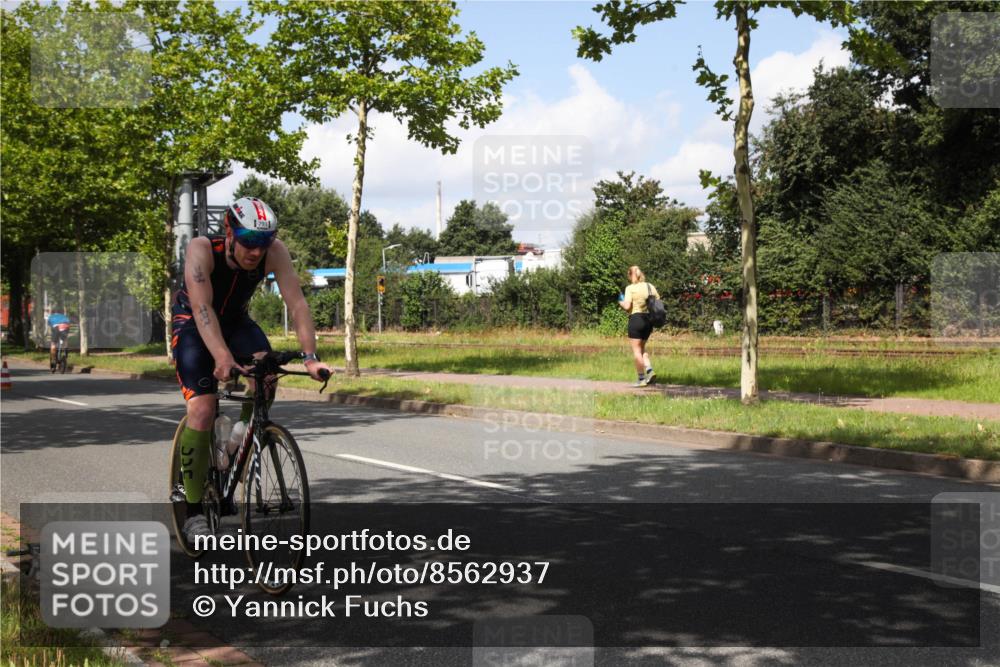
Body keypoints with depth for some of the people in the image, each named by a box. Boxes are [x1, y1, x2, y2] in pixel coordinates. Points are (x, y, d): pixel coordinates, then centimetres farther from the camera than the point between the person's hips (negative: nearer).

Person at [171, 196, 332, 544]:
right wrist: (223, 358, -56)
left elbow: (296, 303, -29)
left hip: (235, 319, 3)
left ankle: (244, 432, 0)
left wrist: (310, 357, -41)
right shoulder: (202, 249, -32)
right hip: (192, 323, -3)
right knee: (202, 411, -17)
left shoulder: (274, 251, -24)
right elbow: (202, 307, -41)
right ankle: (194, 512, -5)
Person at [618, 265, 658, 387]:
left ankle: (641, 379, 1)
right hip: (649, 320, 6)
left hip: (636, 319, -6)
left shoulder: (630, 288, -8)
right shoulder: (650, 287, 8)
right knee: (641, 348, 20)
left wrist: (621, 302, 4)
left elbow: (627, 306, -16)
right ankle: (649, 370, 2)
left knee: (636, 350, 1)